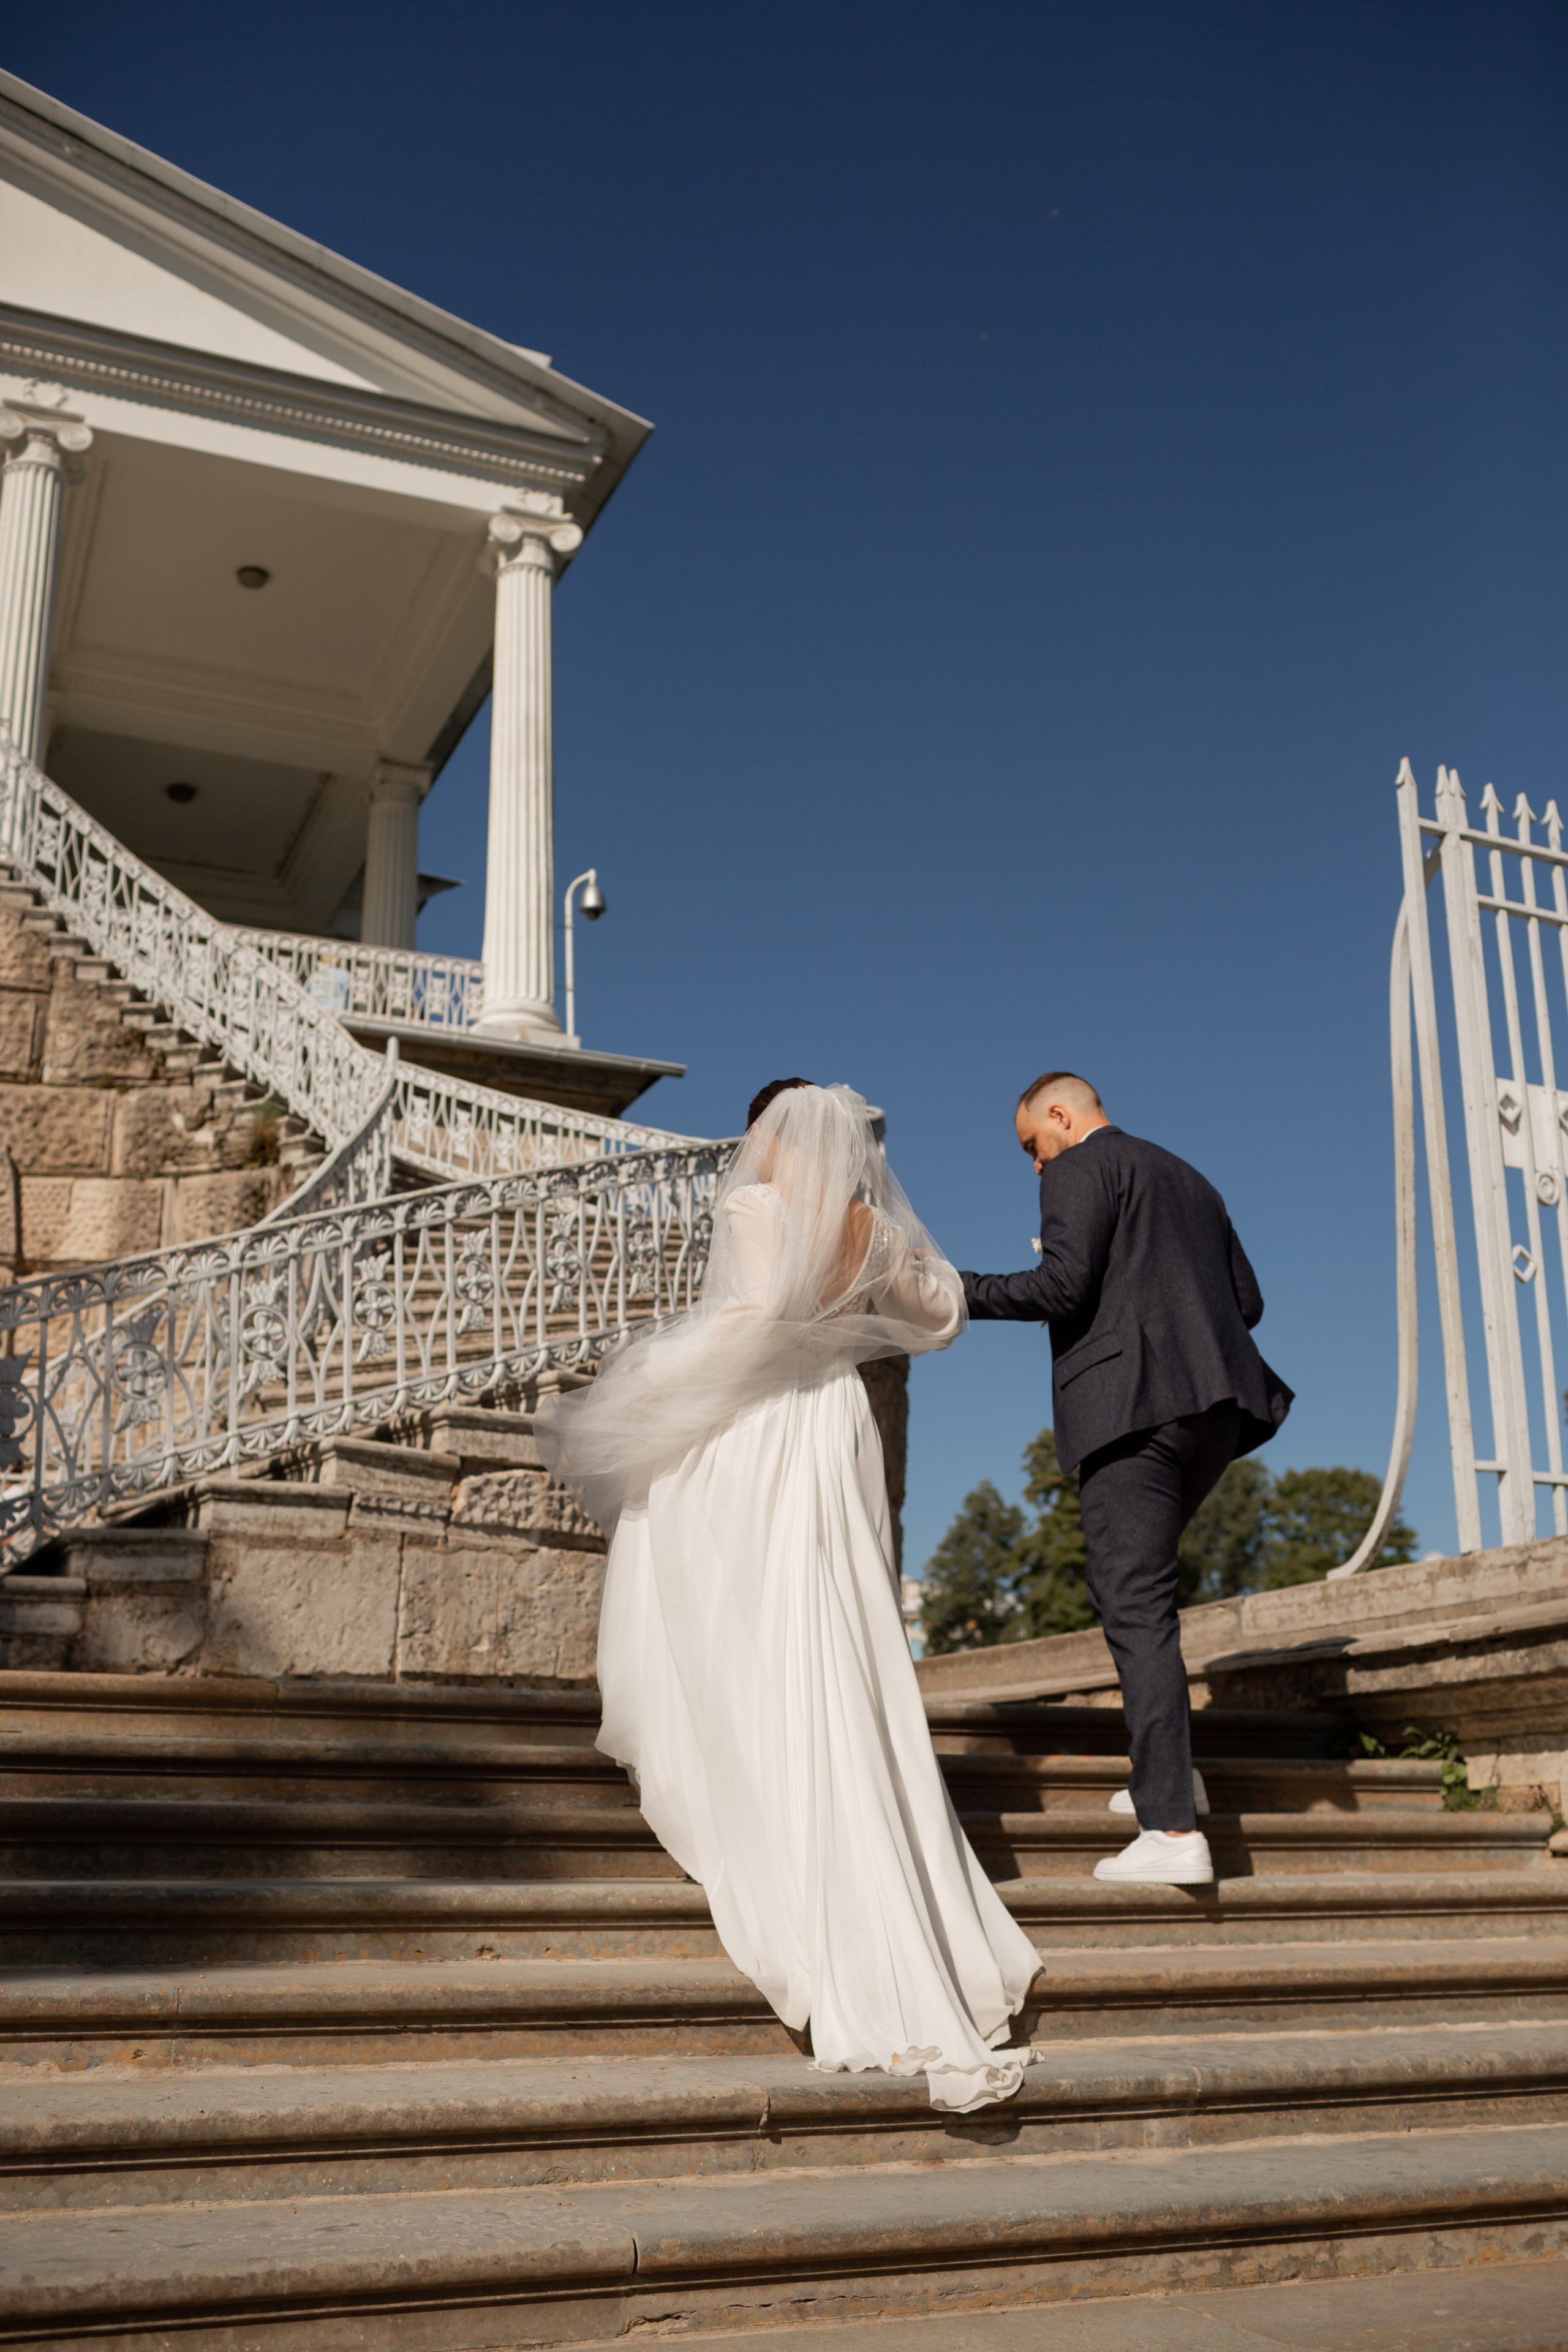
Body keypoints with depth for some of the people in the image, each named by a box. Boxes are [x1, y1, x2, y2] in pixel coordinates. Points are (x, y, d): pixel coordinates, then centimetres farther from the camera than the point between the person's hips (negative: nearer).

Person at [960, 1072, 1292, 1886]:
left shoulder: (1080, 1170, 1)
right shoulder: (1187, 1180, 26)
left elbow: (1063, 1285, -13)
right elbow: (1247, 1301, 21)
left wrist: (962, 1293, -3)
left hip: (1131, 1404, -9)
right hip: (1212, 1406, 9)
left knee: (1136, 1607, -10)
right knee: (1130, 1582, 22)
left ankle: (1172, 1831, -14)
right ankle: (1167, 1767, 16)